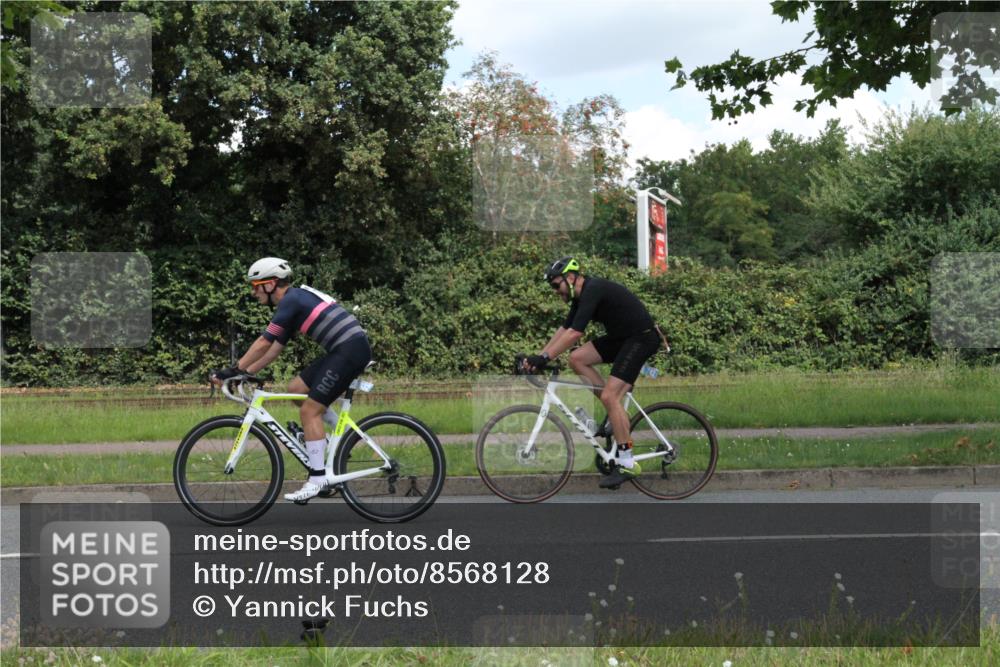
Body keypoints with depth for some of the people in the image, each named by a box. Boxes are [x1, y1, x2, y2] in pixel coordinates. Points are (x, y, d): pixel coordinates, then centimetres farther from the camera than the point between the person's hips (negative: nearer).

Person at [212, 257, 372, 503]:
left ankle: (317, 479, -5)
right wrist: (246, 372, 19)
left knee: (309, 410, -8)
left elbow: (263, 344, -12)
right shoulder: (296, 300, 20)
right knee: (296, 390, 13)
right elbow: (274, 349, 23)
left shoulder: (291, 301, -10)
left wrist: (235, 370, -7)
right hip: (342, 351, 10)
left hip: (350, 350, -10)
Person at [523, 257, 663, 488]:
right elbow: (564, 329, 13)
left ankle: (626, 464, -12)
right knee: (577, 358, 0)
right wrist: (538, 356, 5)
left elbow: (575, 333, -28)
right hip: (621, 337, 10)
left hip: (641, 338, -10)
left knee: (609, 396, -16)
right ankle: (616, 412, 6)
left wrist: (544, 358, -28)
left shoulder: (593, 291, -21)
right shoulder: (582, 295, 9)